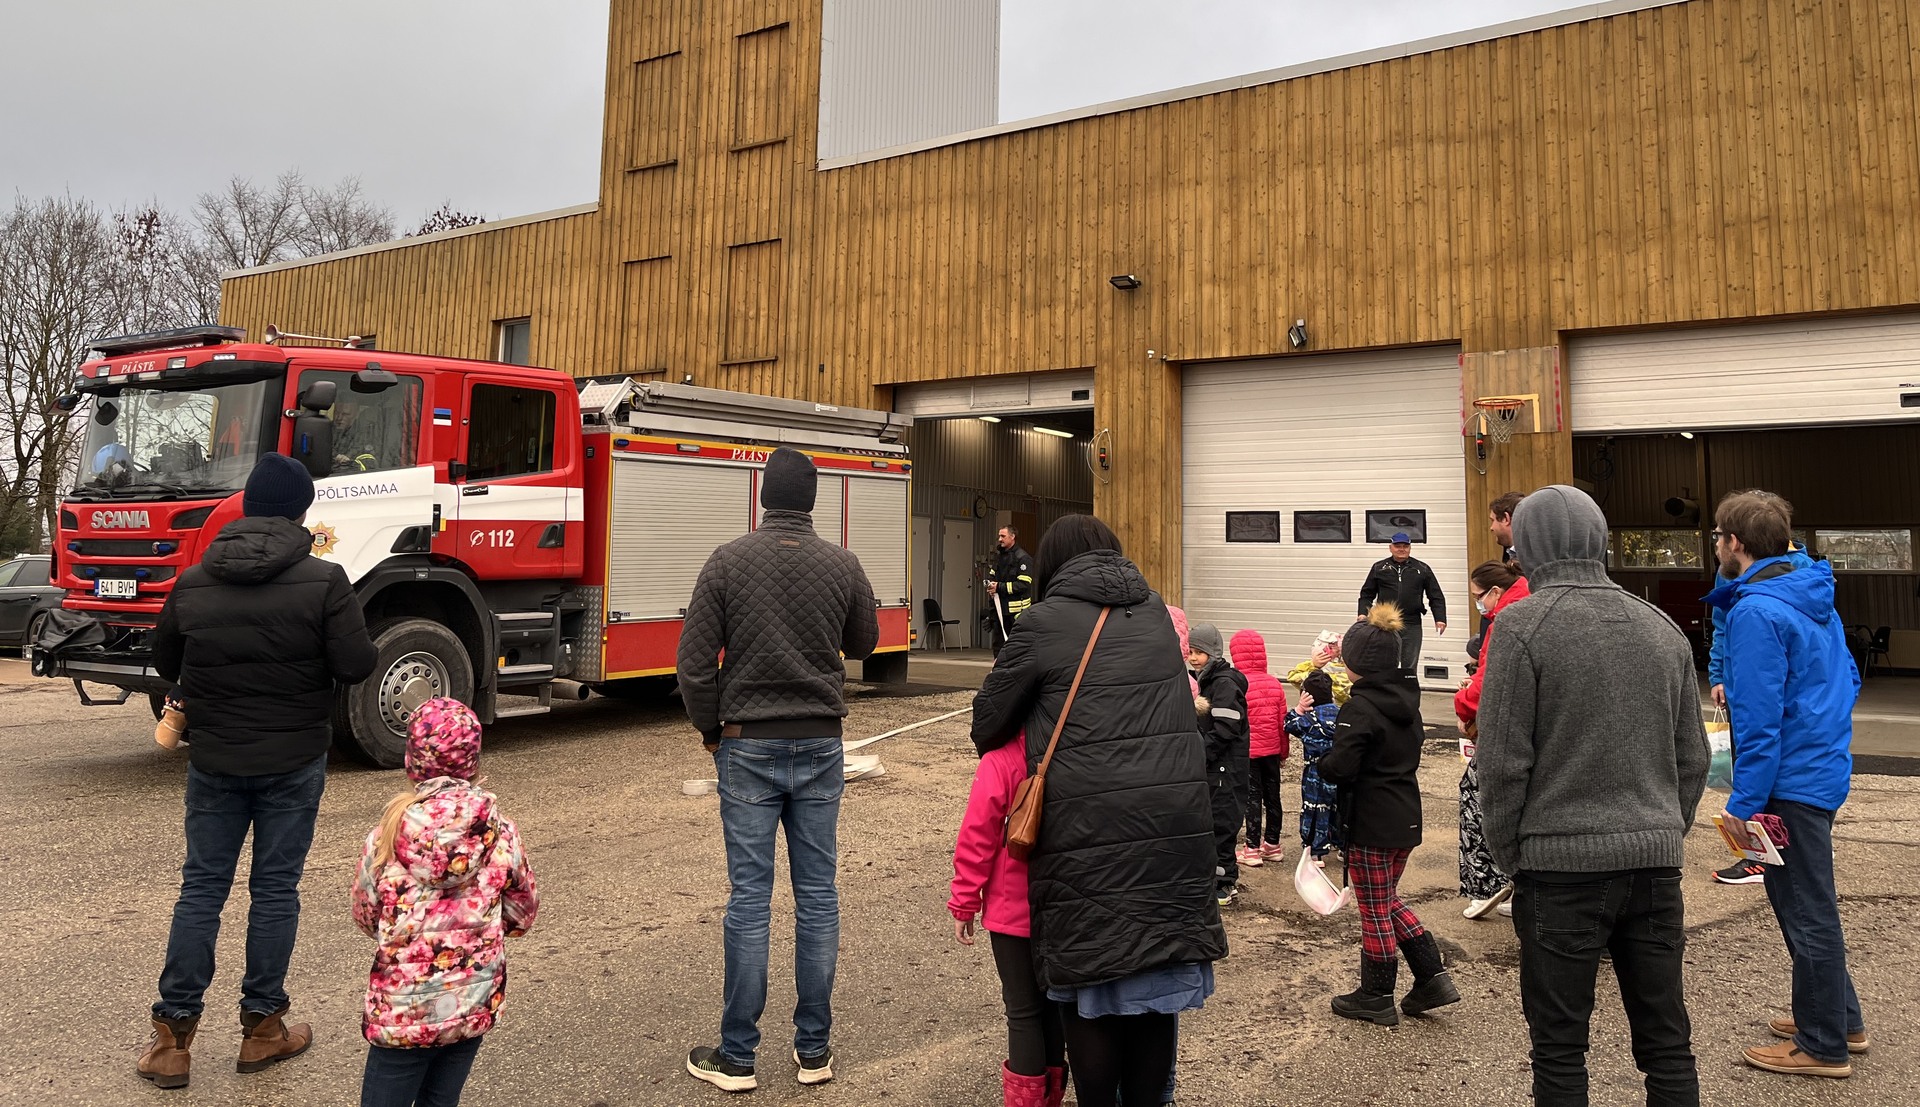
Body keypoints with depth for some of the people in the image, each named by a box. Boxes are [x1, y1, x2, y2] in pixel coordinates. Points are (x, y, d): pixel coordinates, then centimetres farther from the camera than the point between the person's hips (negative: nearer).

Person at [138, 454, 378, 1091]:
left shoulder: (192, 584, -2)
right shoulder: (322, 582, -15)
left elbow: (166, 666, 10)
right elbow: (357, 667, -16)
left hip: (213, 762, 3)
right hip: (294, 763, -3)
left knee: (201, 888, 12)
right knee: (275, 889, 8)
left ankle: (172, 1037, 15)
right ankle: (262, 1028, 18)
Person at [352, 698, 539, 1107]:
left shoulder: (391, 832, -12)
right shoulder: (499, 832, -8)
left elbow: (364, 915, 1)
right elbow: (523, 915, 2)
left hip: (403, 1005, -2)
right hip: (475, 1002, 2)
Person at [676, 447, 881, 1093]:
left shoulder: (728, 563, -7)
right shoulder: (842, 565, -2)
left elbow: (695, 661, -7)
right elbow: (863, 643, 12)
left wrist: (710, 731, 7)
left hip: (748, 748, -1)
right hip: (821, 747, 2)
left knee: (749, 898, 4)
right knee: (817, 894, 9)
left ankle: (736, 1057, 12)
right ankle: (814, 1050, 17)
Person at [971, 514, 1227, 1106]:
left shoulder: (1047, 621, -1)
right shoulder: (1154, 613, 14)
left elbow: (988, 719, 5)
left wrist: (991, 750, 26)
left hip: (1091, 834, -4)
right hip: (1175, 828, 5)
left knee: (1090, 990, 8)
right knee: (1156, 980, 14)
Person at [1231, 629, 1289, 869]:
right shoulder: (1274, 683, -1)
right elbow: (1283, 720, 5)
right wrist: (1284, 751, 16)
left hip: (1247, 750, -4)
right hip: (1272, 750, 4)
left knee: (1252, 797, 2)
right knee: (1272, 795, 13)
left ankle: (1252, 849, 5)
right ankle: (1272, 845, 24)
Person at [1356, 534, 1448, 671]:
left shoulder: (1422, 569, 9)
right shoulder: (1379, 568, 9)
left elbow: (1436, 596, 9)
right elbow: (1367, 594, 11)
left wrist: (1440, 618, -1)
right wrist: (1363, 613, -4)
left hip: (1412, 625, 0)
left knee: (1410, 666, 4)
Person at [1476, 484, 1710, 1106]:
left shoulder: (1522, 624, -9)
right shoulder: (1662, 629, 9)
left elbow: (1502, 761, -11)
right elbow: (1693, 758, 12)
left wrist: (1509, 856, 0)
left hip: (1561, 866, -5)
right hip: (1655, 867, 5)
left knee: (1560, 1053, 6)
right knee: (1668, 1047, 14)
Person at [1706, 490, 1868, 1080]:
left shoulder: (1755, 611, -21)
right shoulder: (1814, 597, 8)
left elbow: (1760, 721, -23)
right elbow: (1848, 678, 17)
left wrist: (1744, 803, -19)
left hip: (1790, 781, -10)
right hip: (1826, 768, 10)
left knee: (1807, 913, 3)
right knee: (1811, 904, 22)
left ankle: (1823, 1047, 16)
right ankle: (1839, 1019, 36)